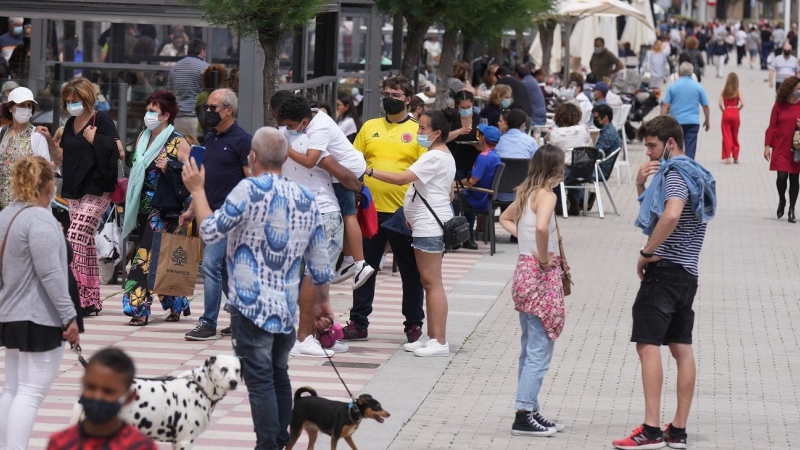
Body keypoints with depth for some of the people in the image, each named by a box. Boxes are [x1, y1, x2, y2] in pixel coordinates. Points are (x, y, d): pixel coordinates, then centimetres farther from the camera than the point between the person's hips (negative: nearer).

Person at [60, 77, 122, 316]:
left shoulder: (101, 121, -9)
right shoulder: (71, 124, 13)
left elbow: (115, 150, -16)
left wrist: (94, 139, -17)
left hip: (96, 191, -8)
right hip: (74, 191, 8)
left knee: (76, 239, -17)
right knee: (86, 243, 10)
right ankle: (92, 299, 14)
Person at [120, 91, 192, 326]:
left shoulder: (177, 142, -7)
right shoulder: (143, 138, 14)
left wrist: (168, 168, -23)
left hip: (165, 209, -7)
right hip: (143, 207, 7)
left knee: (147, 256, -12)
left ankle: (139, 308, -11)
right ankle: (178, 304, 22)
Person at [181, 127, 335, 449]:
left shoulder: (250, 190, -13)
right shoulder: (306, 200, 8)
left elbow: (211, 232, -13)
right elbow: (319, 262, 11)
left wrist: (197, 190, -1)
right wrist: (323, 302, 23)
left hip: (252, 307, -6)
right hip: (287, 308, 6)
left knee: (260, 381, -5)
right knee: (279, 376, 19)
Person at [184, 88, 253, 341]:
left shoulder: (242, 140, -9)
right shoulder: (211, 138, 15)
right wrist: (193, 209, 19)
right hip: (210, 213, 8)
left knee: (211, 264, -14)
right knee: (224, 269, 11)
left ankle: (208, 324, -10)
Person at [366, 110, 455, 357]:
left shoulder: (434, 157, -15)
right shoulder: (444, 156, 18)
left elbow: (401, 179, -24)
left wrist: (369, 171, -19)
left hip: (429, 226, -11)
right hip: (428, 224, 11)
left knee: (432, 282, -9)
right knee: (429, 282, 12)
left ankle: (439, 341, -9)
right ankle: (432, 337, 15)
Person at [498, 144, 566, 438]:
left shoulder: (525, 193, 10)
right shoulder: (546, 195, -15)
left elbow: (505, 220, 27)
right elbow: (542, 227, -34)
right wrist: (544, 256, -19)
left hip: (524, 270, 9)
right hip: (541, 275, -9)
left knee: (530, 350, 16)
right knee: (540, 352, -5)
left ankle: (530, 410, 22)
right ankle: (524, 416, -6)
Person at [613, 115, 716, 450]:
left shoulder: (676, 172, -11)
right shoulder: (694, 173, 20)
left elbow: (670, 215, -30)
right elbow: (653, 212, 27)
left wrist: (646, 253, -20)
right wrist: (641, 184, 9)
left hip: (665, 269, -10)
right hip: (687, 273, 10)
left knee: (647, 344, -13)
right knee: (681, 348, 9)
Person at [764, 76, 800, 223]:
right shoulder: (779, 106, 1)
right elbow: (772, 127, 2)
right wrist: (767, 146, -3)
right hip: (781, 148, -1)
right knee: (782, 176, -11)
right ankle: (781, 200, 17)